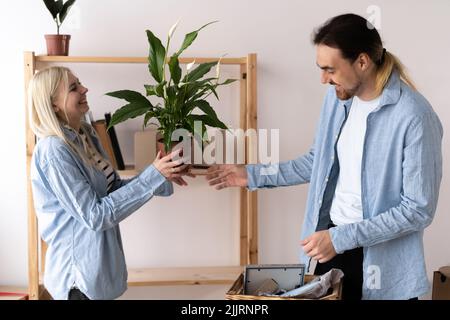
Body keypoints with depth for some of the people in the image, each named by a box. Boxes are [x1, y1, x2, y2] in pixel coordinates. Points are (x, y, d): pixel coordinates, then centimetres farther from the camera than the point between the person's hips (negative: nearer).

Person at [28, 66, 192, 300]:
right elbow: (95, 216, -23)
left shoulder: (86, 136, 4)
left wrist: (164, 179, -5)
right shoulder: (54, 151, -21)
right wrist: (153, 176, -23)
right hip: (78, 273, -8)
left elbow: (114, 187, 10)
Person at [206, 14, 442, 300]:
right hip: (329, 238, 6)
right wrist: (253, 175, 9)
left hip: (381, 262, -6)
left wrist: (341, 238, -22)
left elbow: (419, 209, -19)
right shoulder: (338, 96, 1)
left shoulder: (414, 118, -21)